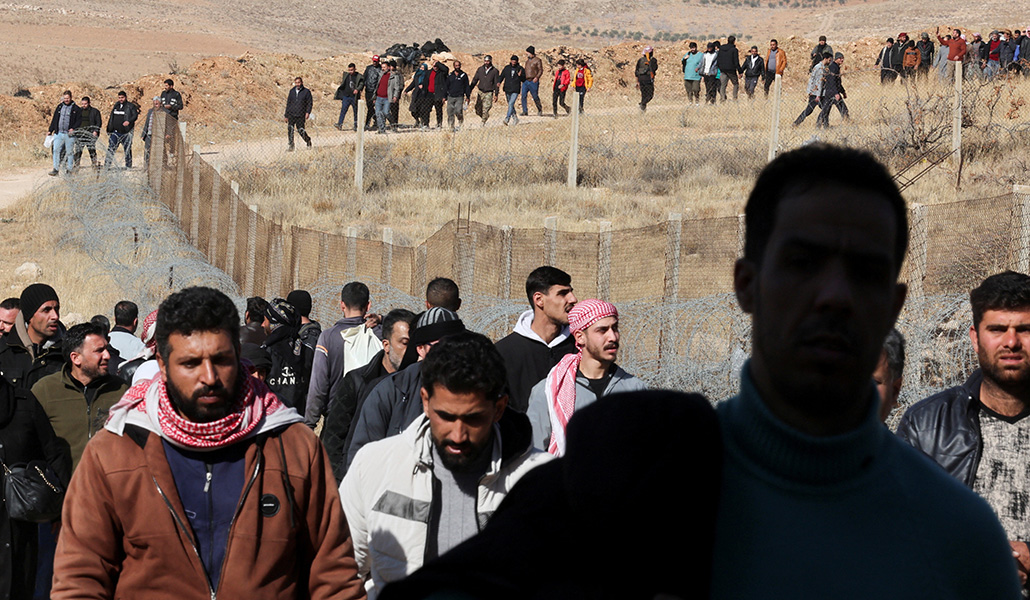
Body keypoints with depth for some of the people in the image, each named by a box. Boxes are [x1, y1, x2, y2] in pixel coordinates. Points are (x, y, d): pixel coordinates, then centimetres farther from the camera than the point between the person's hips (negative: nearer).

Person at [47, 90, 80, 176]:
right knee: (56, 150, -5)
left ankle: (69, 170, 9)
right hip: (59, 134, 3)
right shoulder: (59, 107, 13)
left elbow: (79, 120, -1)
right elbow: (54, 119, 18)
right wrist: (50, 130, 15)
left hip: (69, 134, -3)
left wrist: (73, 128, -16)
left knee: (69, 152, 1)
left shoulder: (76, 109, 1)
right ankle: (56, 169, -2)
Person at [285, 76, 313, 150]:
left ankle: (308, 140, 25)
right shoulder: (292, 91, 12)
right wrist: (286, 115, 16)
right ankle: (291, 146, -4)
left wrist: (308, 112, -15)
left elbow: (309, 103, 1)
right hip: (291, 114, 3)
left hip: (301, 115, -3)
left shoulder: (306, 92, 2)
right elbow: (288, 103, 18)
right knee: (290, 130, -9)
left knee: (300, 130, -4)